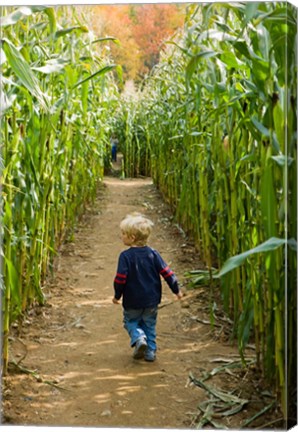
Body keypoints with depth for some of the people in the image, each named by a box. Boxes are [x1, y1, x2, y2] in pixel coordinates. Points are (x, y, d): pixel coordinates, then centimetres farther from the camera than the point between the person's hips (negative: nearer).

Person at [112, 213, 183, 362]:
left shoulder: (126, 256, -16)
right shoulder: (153, 254, -4)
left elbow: (120, 278, -16)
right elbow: (166, 272, -4)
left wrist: (117, 295, -1)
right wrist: (176, 289, 7)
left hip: (132, 301, -3)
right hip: (152, 300, 4)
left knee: (130, 321, 17)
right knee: (149, 325, 19)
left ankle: (139, 337, -9)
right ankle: (150, 352, 17)